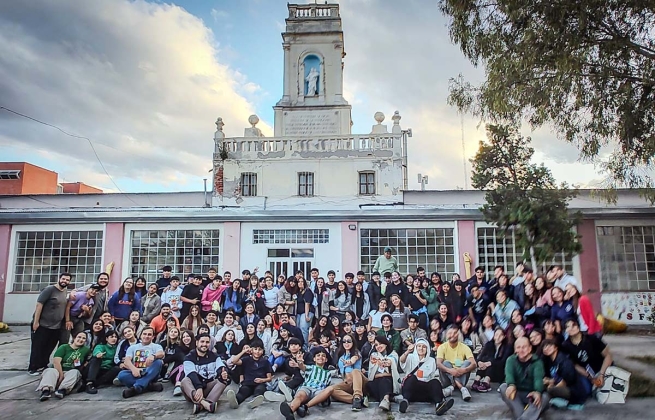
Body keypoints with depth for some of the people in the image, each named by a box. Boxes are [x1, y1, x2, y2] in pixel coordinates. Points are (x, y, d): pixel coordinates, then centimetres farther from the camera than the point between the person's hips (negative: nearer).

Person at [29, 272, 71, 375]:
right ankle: (32, 368, 15)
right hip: (42, 325, -6)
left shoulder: (65, 291, 8)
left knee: (49, 348, 14)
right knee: (37, 347, 4)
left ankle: (43, 366, 27)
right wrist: (36, 322, -19)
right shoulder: (50, 289, -13)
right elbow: (39, 304, -16)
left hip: (56, 327, 7)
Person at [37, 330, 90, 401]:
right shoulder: (64, 347, 5)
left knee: (75, 372, -30)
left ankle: (63, 390, -52)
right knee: (50, 371, -30)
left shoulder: (86, 350, 12)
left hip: (71, 372, 1)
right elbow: (56, 361, -8)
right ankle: (46, 389, -54)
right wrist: (61, 375, -17)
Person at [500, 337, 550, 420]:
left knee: (545, 397, -31)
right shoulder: (511, 360, -2)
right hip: (517, 395, 1)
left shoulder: (537, 362, -6)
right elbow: (509, 373, -23)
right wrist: (511, 385, -48)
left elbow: (538, 378, -26)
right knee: (503, 387, -26)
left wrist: (537, 392, -49)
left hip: (532, 395, -1)